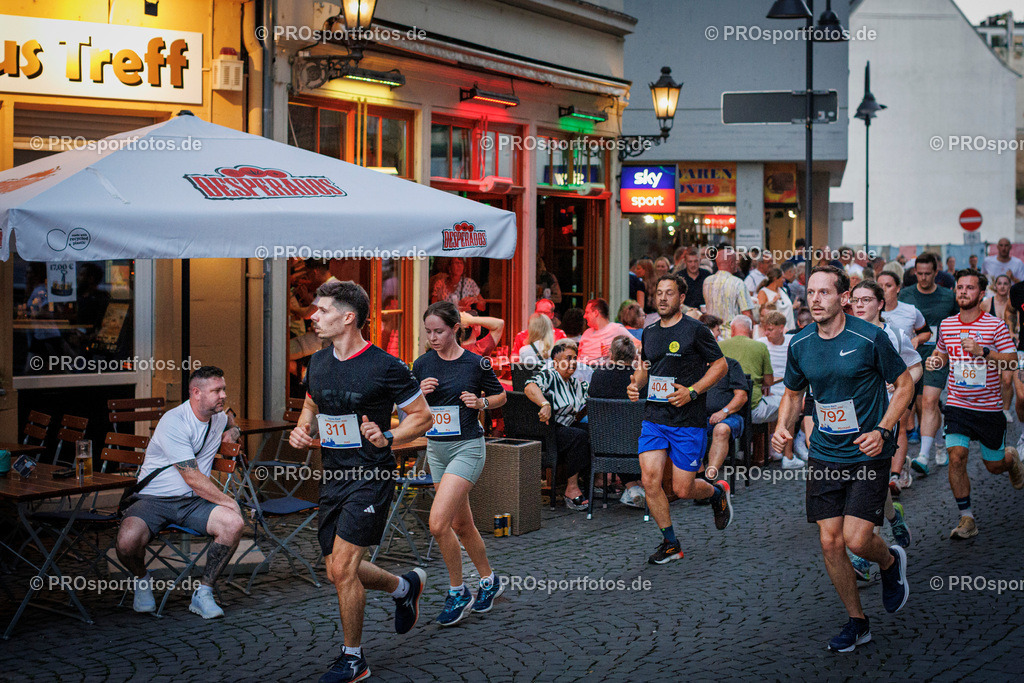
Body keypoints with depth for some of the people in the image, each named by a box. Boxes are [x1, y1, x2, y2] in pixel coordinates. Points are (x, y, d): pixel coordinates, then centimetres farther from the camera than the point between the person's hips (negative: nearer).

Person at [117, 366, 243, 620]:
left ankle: (203, 594, -9)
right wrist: (228, 501, -14)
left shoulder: (219, 417, 10)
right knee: (127, 542, -34)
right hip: (153, 499, -5)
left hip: (193, 502, 6)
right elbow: (193, 478, -19)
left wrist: (232, 432, 17)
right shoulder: (174, 422, -16)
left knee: (234, 523, -25)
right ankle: (142, 579, 3)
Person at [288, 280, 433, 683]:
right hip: (332, 476, 7)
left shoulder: (385, 367, -13)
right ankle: (404, 586, 39)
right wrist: (301, 431, 3)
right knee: (338, 572, 11)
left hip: (370, 477, -7)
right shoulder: (318, 363, 6)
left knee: (342, 567, -11)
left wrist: (387, 437, -21)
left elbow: (422, 417, -5)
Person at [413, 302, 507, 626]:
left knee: (438, 523, -17)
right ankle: (489, 581, 35)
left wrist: (481, 402, -13)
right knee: (461, 525, 15)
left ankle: (458, 593, 0)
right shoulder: (423, 364, 3)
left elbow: (501, 396, 6)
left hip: (467, 448, -6)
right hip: (436, 449, 6)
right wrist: (421, 392, -11)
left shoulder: (476, 363, -9)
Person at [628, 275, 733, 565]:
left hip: (688, 422, -5)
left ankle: (717, 492, 34)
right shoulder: (649, 332, 11)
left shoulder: (695, 330, -7)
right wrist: (635, 384, 2)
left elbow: (721, 365, -4)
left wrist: (692, 392, -14)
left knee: (682, 489, -1)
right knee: (649, 480, -9)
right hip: (654, 418, 5)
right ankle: (670, 543, 7)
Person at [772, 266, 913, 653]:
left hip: (867, 454, -4)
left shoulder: (870, 338, -12)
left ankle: (890, 562, 24)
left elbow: (904, 384, -2)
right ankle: (857, 621, 20)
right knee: (830, 542, 2)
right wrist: (783, 428, -2)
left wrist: (882, 431, -14)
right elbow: (793, 393, 17)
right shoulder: (799, 345, 1)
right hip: (823, 456, 4)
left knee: (856, 540, -12)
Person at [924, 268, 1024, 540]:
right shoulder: (946, 325, 3)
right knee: (956, 457, -16)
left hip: (989, 407, -2)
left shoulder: (996, 326, -9)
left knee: (994, 466, 9)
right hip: (957, 405, 2)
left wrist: (983, 352, -27)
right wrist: (934, 361, -1)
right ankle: (967, 519, -5)